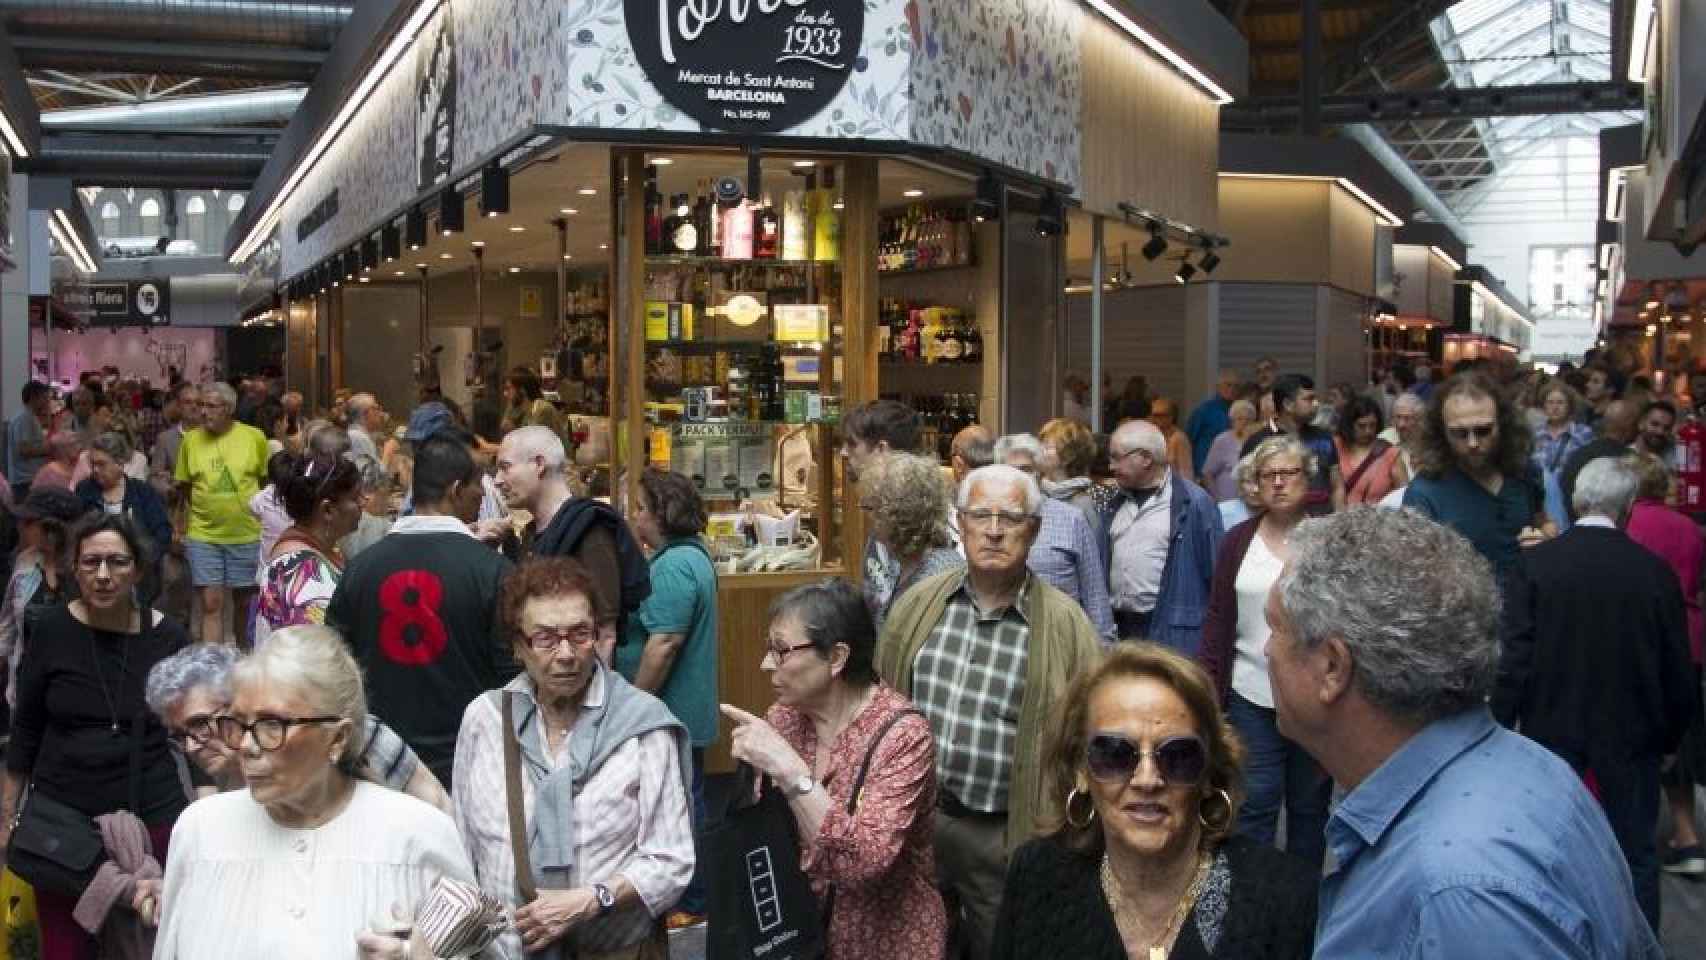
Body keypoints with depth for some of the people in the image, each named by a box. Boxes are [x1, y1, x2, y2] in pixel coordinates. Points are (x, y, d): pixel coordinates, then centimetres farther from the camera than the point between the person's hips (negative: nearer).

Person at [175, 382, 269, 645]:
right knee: (211, 604, -3)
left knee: (245, 603, 11)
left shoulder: (255, 437, -5)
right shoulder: (191, 439, -1)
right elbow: (183, 486, 9)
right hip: (203, 536, 0)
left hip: (247, 535, 0)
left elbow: (267, 480, 6)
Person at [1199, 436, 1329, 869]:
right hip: (1253, 696, 1)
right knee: (1255, 803, 2)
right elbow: (1219, 621, 4)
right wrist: (1210, 692, 0)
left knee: (1309, 804, 13)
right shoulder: (1238, 540, 3)